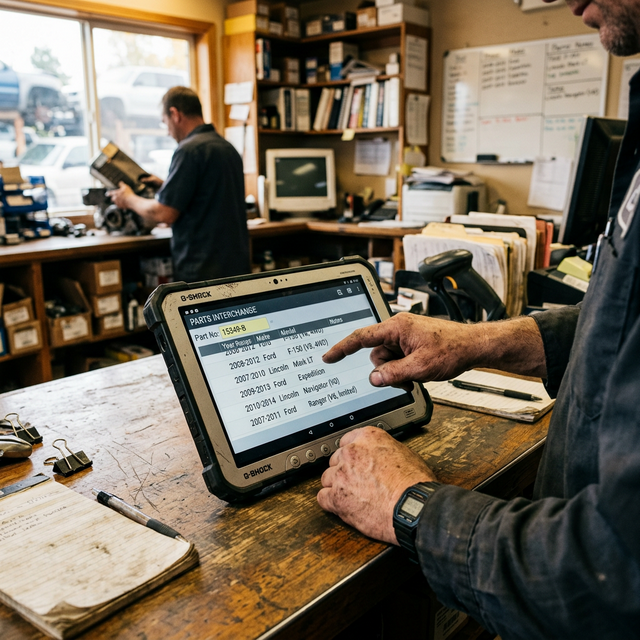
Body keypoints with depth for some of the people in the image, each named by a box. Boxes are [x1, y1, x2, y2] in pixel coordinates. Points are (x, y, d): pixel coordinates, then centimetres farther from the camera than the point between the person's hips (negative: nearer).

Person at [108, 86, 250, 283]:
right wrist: (165, 186, 29)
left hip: (202, 270, -8)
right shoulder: (228, 148, 12)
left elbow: (163, 214, -15)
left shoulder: (189, 150, -14)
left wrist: (129, 199, 3)